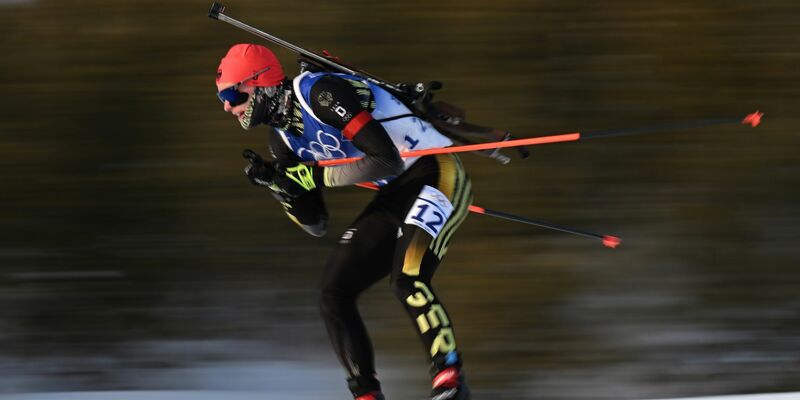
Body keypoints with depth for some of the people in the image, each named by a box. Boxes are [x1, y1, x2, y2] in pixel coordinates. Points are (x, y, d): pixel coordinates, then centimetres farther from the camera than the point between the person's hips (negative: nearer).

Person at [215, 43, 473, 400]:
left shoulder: (320, 92, -20)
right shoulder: (283, 138, 6)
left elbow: (386, 159, -26)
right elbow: (316, 224, 9)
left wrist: (317, 176, -23)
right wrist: (277, 184, -7)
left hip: (434, 174, -9)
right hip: (393, 195, 9)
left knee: (406, 280, -31)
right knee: (333, 295, -1)